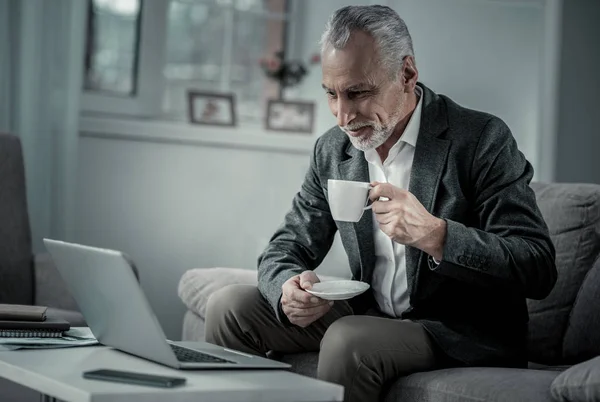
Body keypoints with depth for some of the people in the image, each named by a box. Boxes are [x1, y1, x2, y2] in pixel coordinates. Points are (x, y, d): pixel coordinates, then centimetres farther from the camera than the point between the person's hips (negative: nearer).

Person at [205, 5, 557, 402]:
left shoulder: (482, 139, -14)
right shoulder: (332, 150, 5)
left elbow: (539, 268, -19)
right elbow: (285, 251, 7)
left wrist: (434, 234, -33)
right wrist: (289, 290, -18)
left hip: (464, 336, -6)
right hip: (370, 318, 6)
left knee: (348, 339, -32)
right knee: (231, 306, -5)